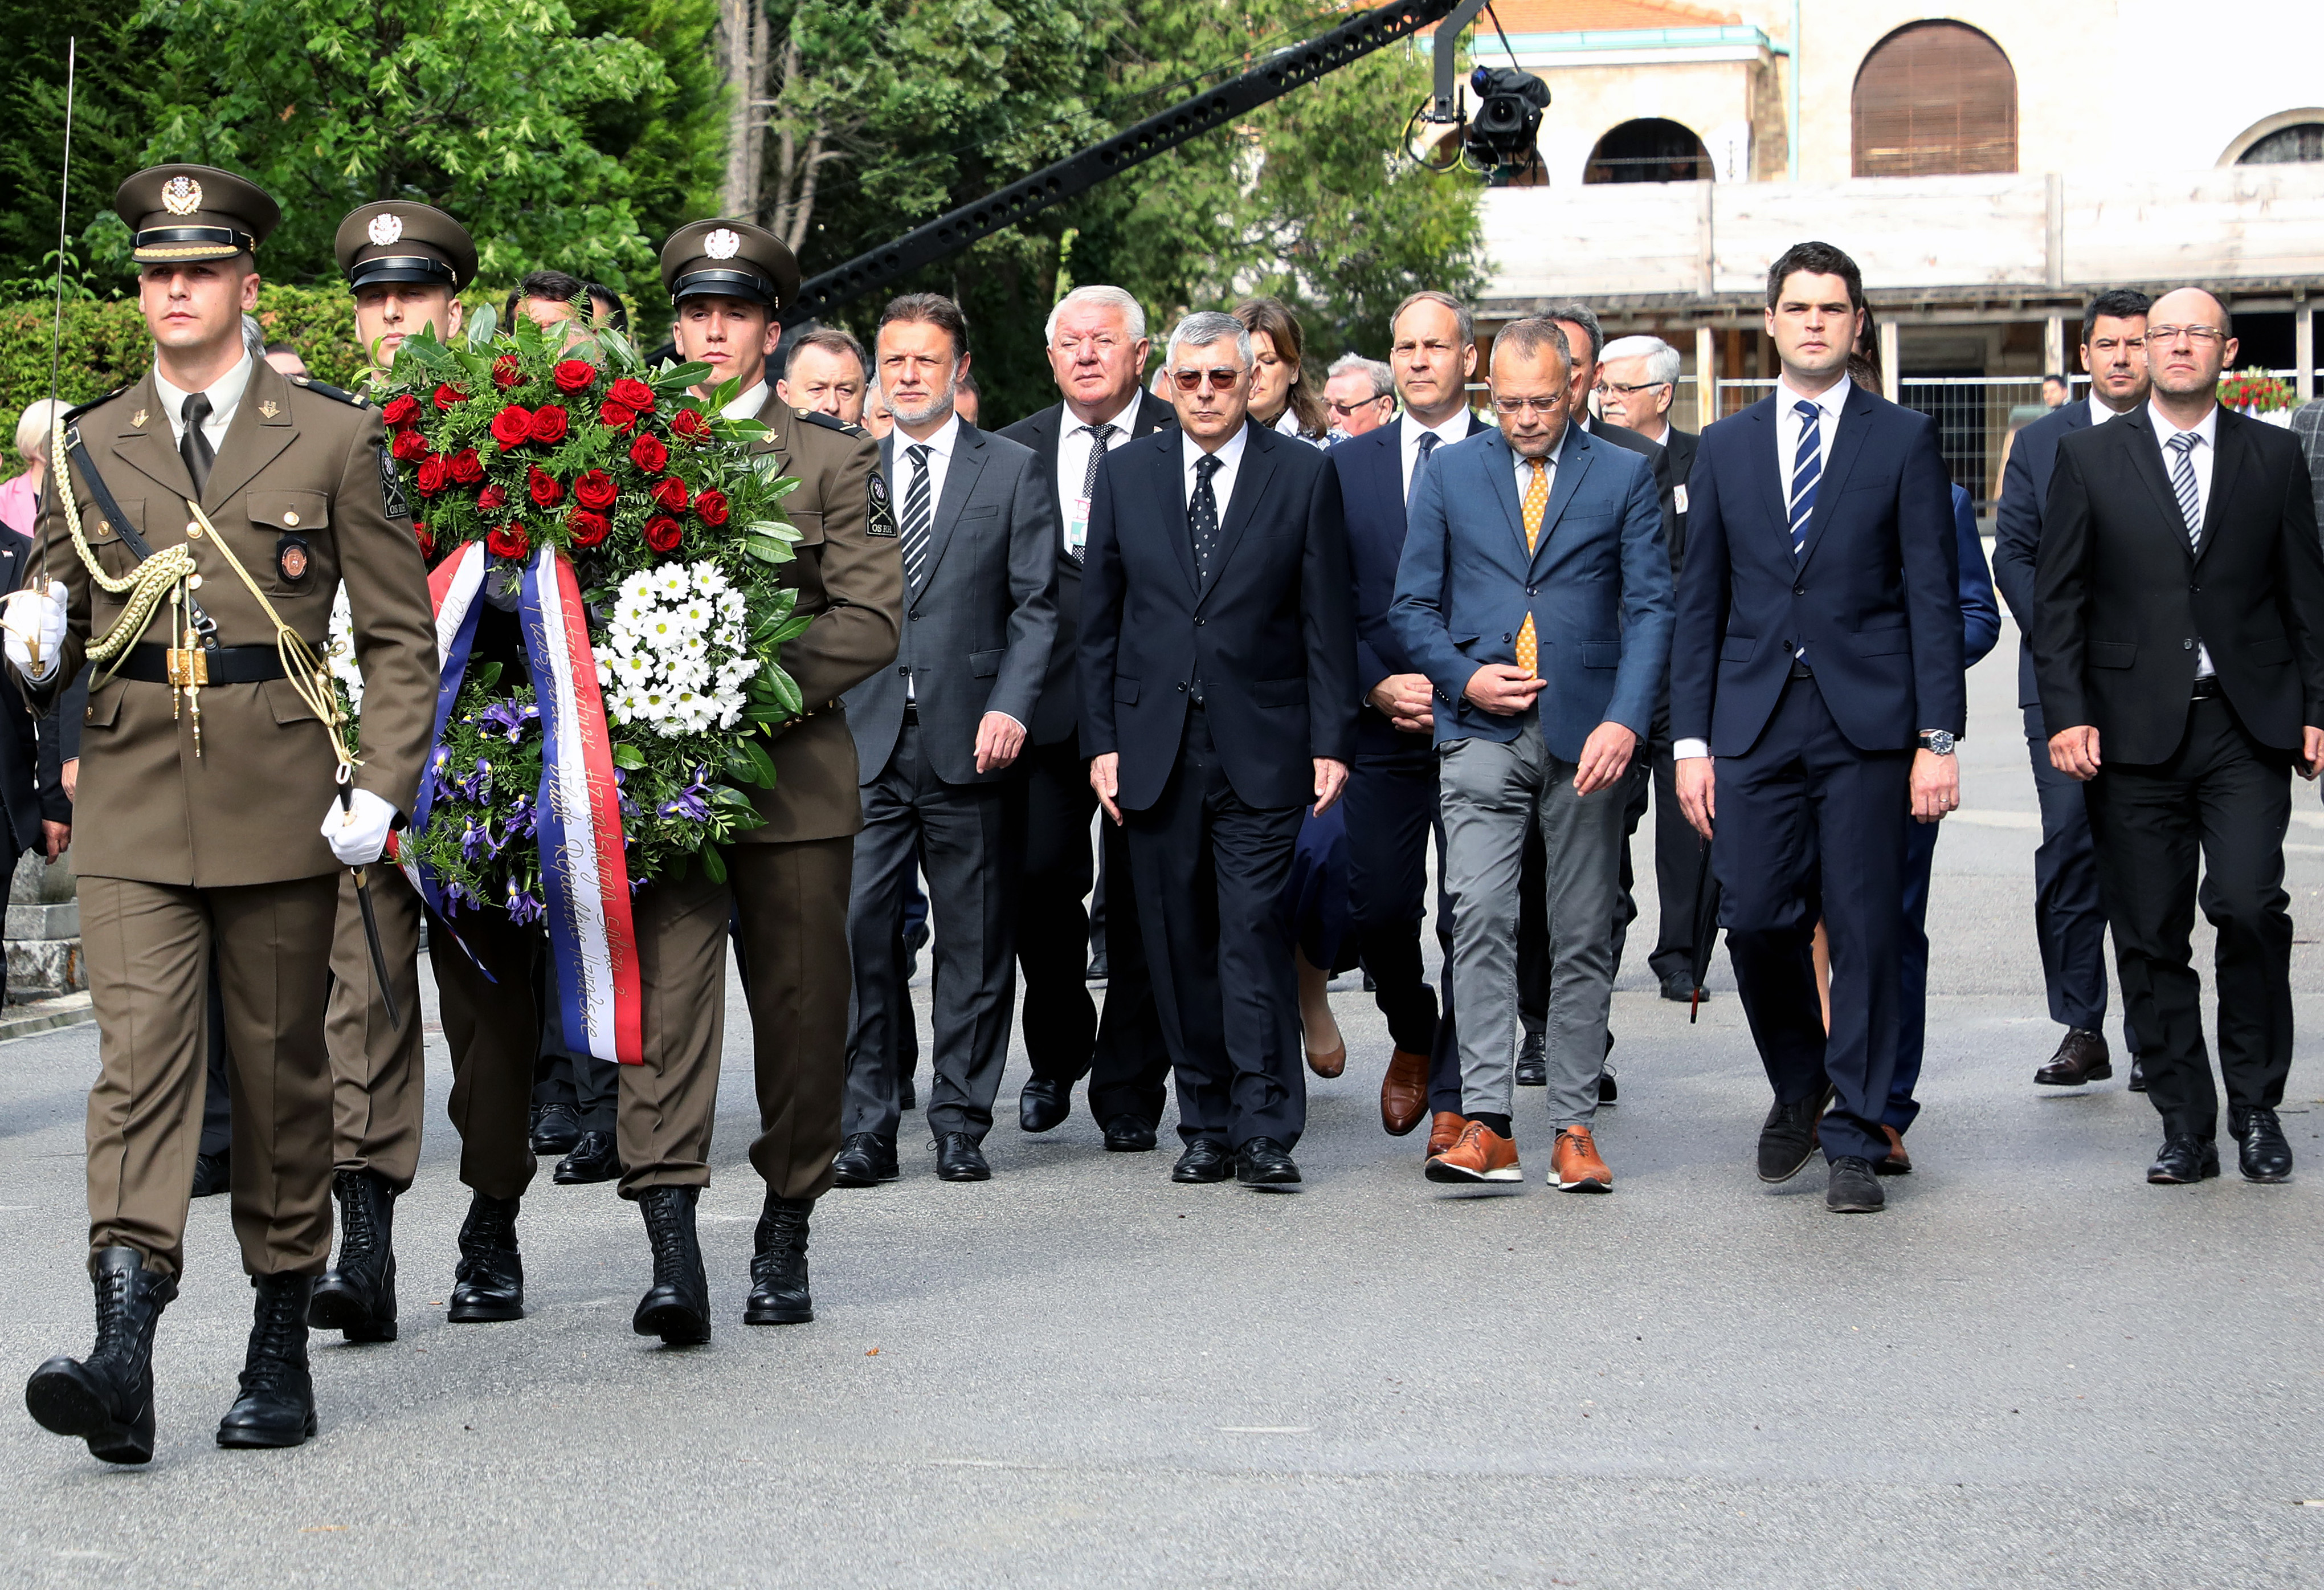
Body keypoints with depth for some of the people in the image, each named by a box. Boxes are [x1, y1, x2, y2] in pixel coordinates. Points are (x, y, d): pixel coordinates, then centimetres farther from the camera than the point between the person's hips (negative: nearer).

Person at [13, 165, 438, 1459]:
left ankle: (283, 1348, 18)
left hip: (282, 810, -1)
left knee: (283, 1073, 7)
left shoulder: (333, 440, 3)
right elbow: (63, 628, 17)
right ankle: (124, 1353, -22)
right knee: (140, 1059, -11)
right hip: (134, 812, 1)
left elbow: (401, 636, 3)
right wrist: (39, 650, -7)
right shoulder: (88, 447, 11)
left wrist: (383, 787, -8)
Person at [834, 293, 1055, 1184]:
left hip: (968, 737, -1)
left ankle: (960, 1126, 12)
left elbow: (1035, 604, 2)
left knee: (974, 939, 3)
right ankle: (865, 1128, -1)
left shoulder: (1013, 472, 7)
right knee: (857, 927, -7)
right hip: (864, 741, 1)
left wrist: (1010, 706, -12)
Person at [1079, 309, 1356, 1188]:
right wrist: (1101, 741, 4)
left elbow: (1328, 620, 2)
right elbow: (1099, 620, 10)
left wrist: (1331, 742, -3)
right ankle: (1206, 1125, 12)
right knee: (1179, 944, 5)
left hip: (1259, 745, -3)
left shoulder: (1304, 473, 3)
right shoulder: (1126, 473, 9)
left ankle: (1265, 1132, -6)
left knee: (1254, 935, -9)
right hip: (1155, 745, 3)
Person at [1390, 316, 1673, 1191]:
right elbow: (1413, 604, 10)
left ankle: (1573, 1127, 8)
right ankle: (1485, 1125, -16)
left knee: (1583, 937, 3)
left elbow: (1650, 608, 1)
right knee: (1480, 917, -14)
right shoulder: (1448, 473, 10)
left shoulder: (1624, 476, 6)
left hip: (1588, 732, 0)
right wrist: (1464, 677, -7)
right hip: (1483, 730, 0)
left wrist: (1624, 721, -12)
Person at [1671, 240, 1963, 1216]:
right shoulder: (1725, 448, 12)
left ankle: (1853, 1143, 8)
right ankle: (1799, 1088, 23)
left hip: (1867, 722, -2)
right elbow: (1700, 602, 11)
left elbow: (1934, 598, 0)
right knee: (1756, 920, -4)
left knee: (1865, 932, -2)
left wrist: (1938, 739, -7)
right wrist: (1691, 740, 4)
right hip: (1755, 722, 2)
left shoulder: (1903, 441, 4)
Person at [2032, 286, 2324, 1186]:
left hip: (2248, 725, 0)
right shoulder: (2090, 459, 7)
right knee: (2149, 935, 0)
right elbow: (2057, 600, 5)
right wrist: (2067, 714, -5)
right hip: (2134, 732, 1)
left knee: (2249, 904, -14)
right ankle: (2186, 1128, 9)